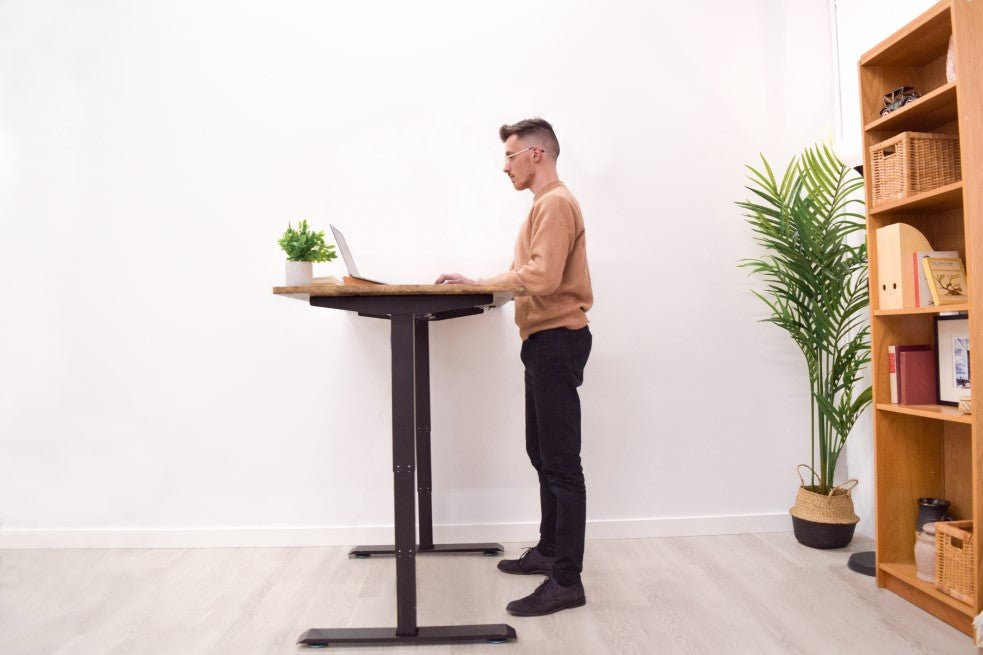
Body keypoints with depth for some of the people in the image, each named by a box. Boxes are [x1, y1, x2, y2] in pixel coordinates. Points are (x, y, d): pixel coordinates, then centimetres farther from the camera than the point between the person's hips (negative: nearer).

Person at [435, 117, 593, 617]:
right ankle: (550, 550, 29)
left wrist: (479, 281, -13)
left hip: (558, 339, -11)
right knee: (542, 453, 16)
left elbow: (542, 276, -23)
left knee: (561, 462, -7)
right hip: (544, 340, 11)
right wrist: (479, 284, 7)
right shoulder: (544, 204, 23)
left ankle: (567, 581, 1)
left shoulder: (556, 202, -10)